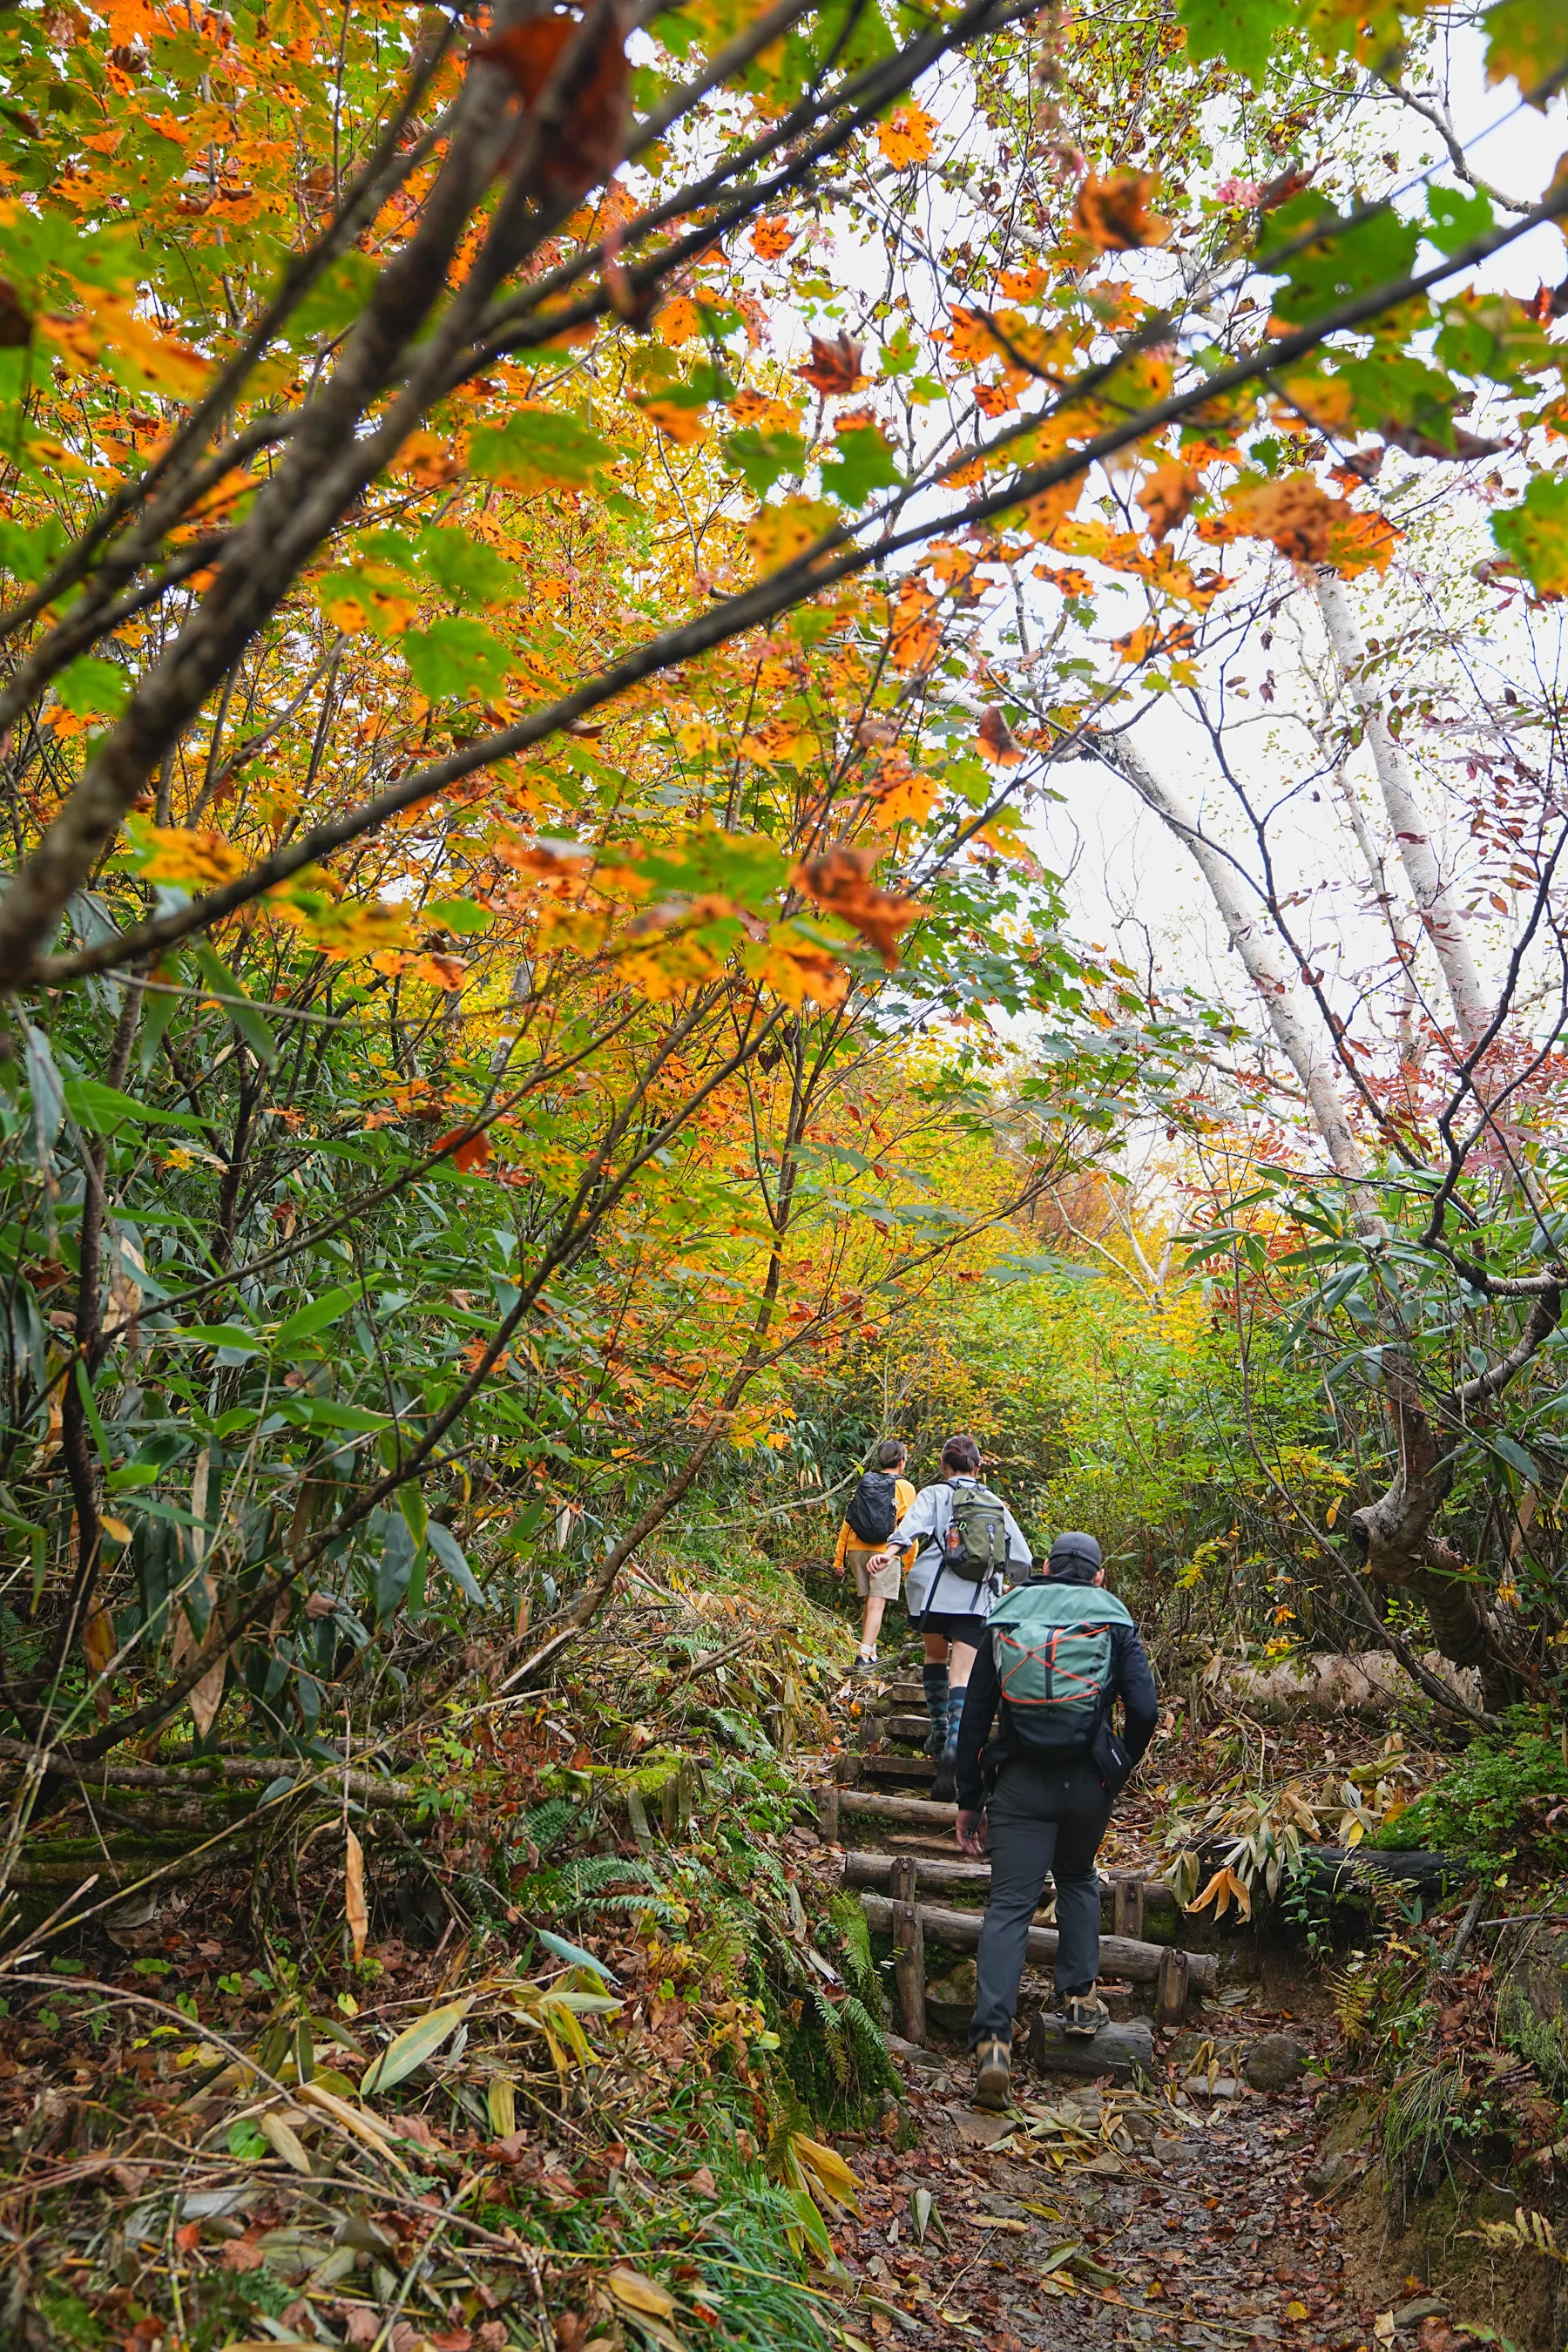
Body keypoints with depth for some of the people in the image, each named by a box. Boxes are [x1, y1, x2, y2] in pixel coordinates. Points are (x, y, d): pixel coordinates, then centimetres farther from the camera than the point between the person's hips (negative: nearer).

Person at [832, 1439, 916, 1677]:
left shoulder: (863, 1484, 12)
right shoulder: (904, 1488, 1)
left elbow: (847, 1523, 10)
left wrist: (839, 1559, 14)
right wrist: (910, 1566, 5)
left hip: (857, 1549, 5)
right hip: (886, 1551, -5)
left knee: (869, 1601, 18)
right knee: (877, 1604, -6)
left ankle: (870, 1652, 23)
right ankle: (864, 1656, -16)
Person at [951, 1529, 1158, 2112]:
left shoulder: (1007, 1617, 10)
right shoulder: (1114, 1620, 7)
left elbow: (974, 1716, 8)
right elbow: (1143, 1710, -5)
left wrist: (969, 1800, 13)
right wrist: (1119, 1771, 13)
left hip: (1019, 1781, 0)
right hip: (1087, 1782, 0)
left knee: (1008, 1906, -1)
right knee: (1078, 1878, 28)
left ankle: (992, 2038, -13)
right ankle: (1080, 1997, 25)